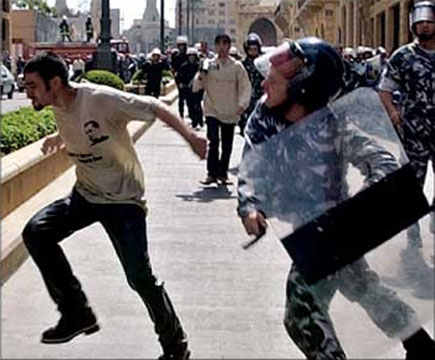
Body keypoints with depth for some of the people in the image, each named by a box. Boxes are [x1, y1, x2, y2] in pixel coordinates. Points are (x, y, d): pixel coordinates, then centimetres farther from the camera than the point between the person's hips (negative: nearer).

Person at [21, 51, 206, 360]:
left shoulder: (100, 99, -25)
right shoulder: (58, 108, -1)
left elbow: (154, 107, -25)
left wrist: (190, 136, -34)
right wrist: (60, 138, 19)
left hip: (123, 199, -7)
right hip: (85, 194, 7)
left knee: (139, 276, -12)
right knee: (36, 232, -15)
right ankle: (76, 312, -3)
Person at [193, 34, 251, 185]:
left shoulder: (236, 66, -1)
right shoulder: (208, 64, 1)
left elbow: (245, 87, -4)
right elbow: (196, 87, 2)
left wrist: (242, 104, -18)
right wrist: (201, 76, -19)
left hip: (230, 112, 1)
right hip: (212, 110, -1)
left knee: (227, 145, 9)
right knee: (213, 140, -14)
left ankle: (222, 173, 22)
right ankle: (212, 173, -5)